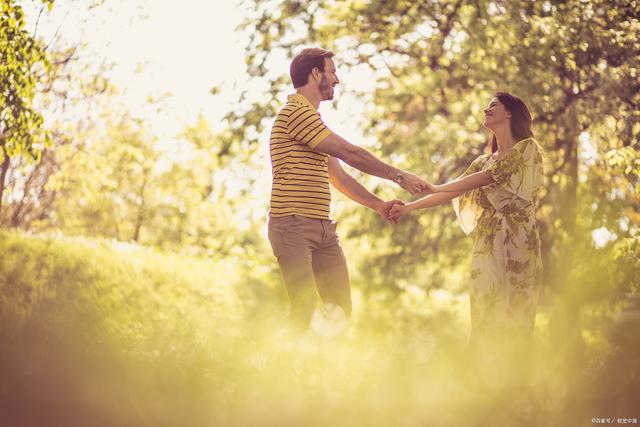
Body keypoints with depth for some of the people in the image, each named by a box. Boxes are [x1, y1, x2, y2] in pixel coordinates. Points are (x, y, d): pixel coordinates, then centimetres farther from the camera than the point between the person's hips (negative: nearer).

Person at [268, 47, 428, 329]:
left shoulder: (310, 116, 23)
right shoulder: (297, 111, -9)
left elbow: (338, 175, 24)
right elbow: (351, 154, -12)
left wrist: (378, 205, 15)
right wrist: (398, 176, -6)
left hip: (323, 228, 10)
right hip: (294, 225, -10)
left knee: (341, 309, 3)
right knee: (305, 306, -16)